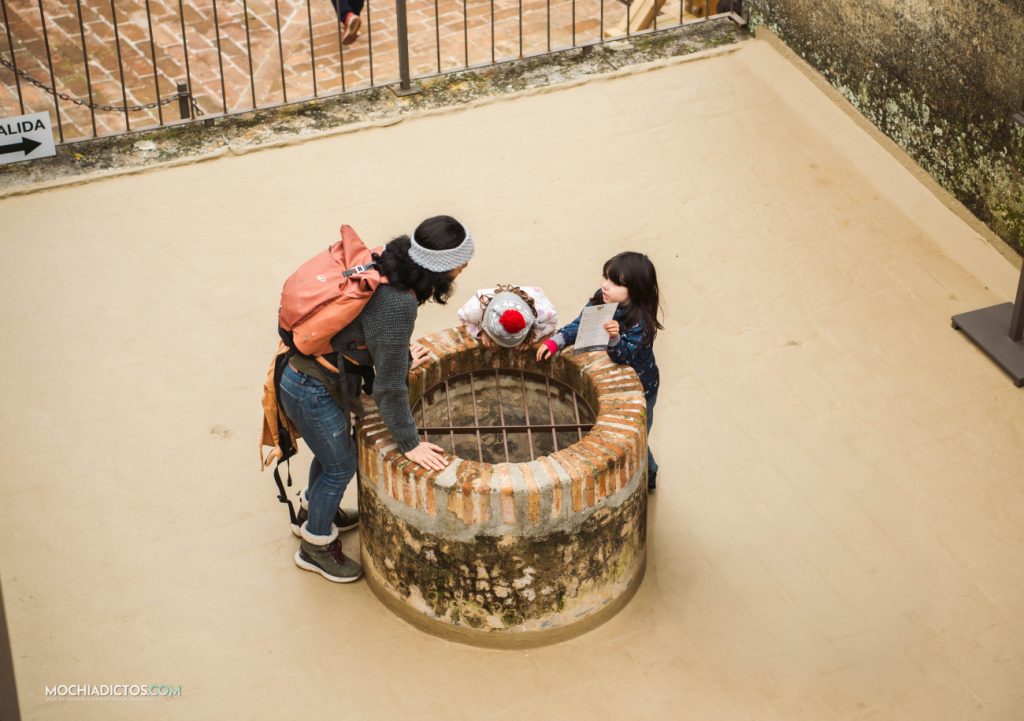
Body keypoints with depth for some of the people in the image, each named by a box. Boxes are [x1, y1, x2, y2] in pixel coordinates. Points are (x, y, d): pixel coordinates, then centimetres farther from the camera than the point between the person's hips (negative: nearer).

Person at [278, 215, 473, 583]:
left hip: (305, 368, 9)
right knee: (341, 464, 13)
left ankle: (316, 513, 55)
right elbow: (389, 386, -27)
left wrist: (401, 356, 31)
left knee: (332, 450, 29)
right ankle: (315, 546, 35)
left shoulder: (388, 265, -8)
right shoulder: (397, 304, -34)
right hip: (312, 391, -8)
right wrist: (410, 444, -16)